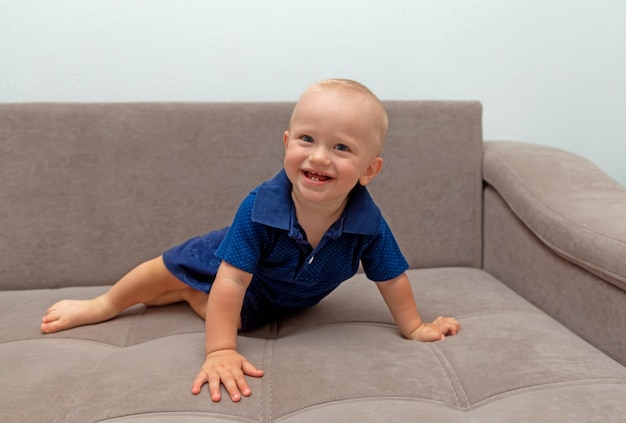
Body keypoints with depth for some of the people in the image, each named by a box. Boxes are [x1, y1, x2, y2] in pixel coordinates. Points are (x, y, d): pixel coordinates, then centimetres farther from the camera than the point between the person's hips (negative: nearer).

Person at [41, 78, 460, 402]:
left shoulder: (367, 221, -37)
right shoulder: (260, 207, -43)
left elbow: (391, 276, -20)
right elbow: (232, 280, -39)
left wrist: (414, 328, -12)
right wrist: (221, 351, -40)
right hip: (234, 262, -1)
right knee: (170, 269, 15)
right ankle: (105, 305, 43)